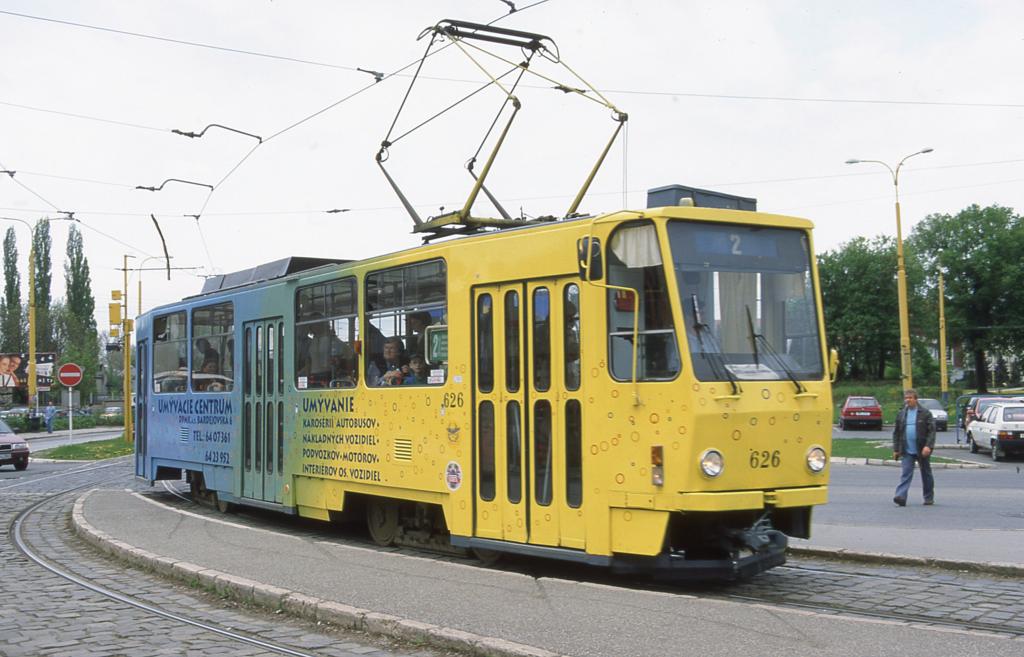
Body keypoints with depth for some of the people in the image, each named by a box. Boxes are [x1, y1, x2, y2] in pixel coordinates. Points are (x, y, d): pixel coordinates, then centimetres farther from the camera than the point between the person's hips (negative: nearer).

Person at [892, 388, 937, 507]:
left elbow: (931, 431, -8)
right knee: (905, 474, -9)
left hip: (922, 451, -2)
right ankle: (901, 497, -18)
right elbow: (896, 433, 11)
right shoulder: (901, 414, 8)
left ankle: (929, 498, 24)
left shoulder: (925, 413, -3)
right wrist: (896, 449, 6)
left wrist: (928, 446, -20)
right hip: (907, 451, 2)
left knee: (926, 475, 11)